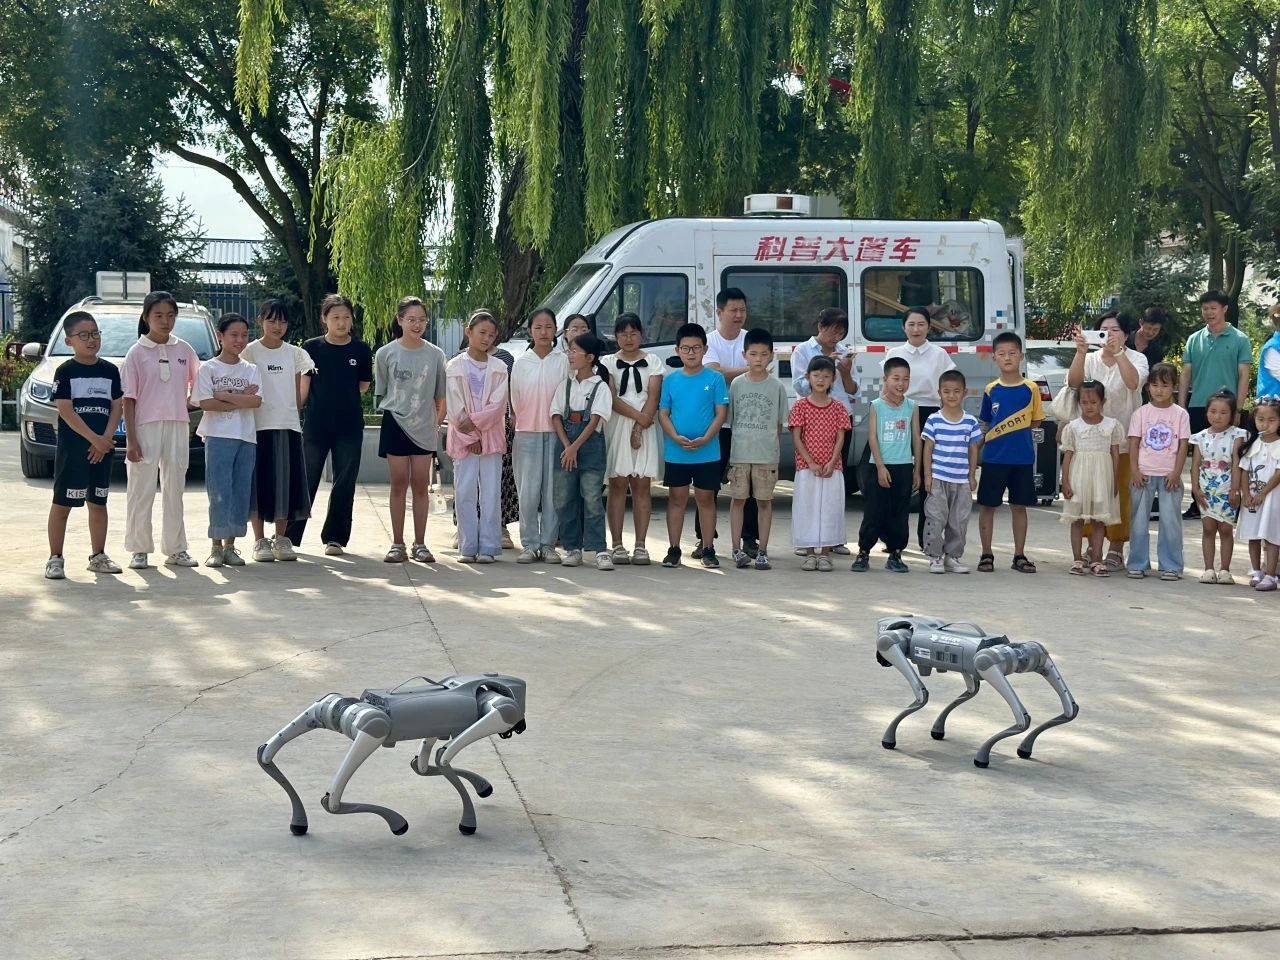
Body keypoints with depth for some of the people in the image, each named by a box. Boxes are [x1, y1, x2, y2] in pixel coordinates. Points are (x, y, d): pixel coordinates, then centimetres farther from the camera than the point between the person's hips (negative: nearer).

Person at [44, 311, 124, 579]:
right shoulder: (65, 371, -4)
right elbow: (65, 411, -12)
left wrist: (106, 439, -9)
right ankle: (55, 559, 1)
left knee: (98, 503, 11)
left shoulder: (110, 371, 8)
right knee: (62, 503, -2)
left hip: (102, 448, 4)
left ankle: (98, 556, 20)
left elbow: (117, 408, 6)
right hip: (71, 447, -4)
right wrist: (94, 439, -17)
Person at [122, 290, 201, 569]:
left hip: (178, 427, 3)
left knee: (174, 489, 9)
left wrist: (186, 404, 4)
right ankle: (139, 550, 7)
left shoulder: (184, 350, 6)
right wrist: (130, 439, -10)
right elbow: (129, 399, -5)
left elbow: (197, 383, 21)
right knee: (141, 491, 0)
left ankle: (175, 549, 15)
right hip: (146, 427, -3)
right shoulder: (137, 352, -3)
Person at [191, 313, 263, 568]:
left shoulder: (251, 370, 11)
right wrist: (241, 399, -7)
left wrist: (224, 396, -11)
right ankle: (216, 547, -2)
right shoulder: (208, 369, 3)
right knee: (220, 494, -6)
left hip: (246, 438, 4)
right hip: (218, 437, -3)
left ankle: (230, 546, 10)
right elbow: (205, 403, -9)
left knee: (241, 493, 3)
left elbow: (256, 401, -4)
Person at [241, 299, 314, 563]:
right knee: (260, 482, -2)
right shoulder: (250, 352, 1)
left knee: (287, 482, 3)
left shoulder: (294, 353, 11)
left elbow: (299, 388, 14)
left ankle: (281, 539, 12)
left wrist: (295, 411, 5)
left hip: (288, 425, 3)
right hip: (259, 425, -3)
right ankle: (260, 541, 5)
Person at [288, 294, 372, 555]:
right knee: (305, 482, 2)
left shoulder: (361, 350, 3)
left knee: (344, 485, 4)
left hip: (349, 426, 1)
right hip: (315, 424, -1)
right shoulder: (312, 347, 0)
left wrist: (336, 393, 6)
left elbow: (363, 386, 9)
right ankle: (289, 536, 10)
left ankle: (335, 538, 14)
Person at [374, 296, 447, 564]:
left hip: (424, 427, 1)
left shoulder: (436, 355, 2)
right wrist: (392, 410, -1)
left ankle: (420, 544, 10)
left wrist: (437, 422, -3)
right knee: (399, 484, 1)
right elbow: (381, 393, 8)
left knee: (421, 485, 3)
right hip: (395, 423, -1)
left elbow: (441, 397, 6)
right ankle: (397, 544, 7)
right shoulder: (385, 354, 0)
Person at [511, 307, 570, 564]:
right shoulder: (521, 363, 7)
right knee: (528, 492, -3)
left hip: (556, 432, -1)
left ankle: (548, 545, 8)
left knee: (553, 492, 0)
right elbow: (514, 400, 10)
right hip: (527, 433, 1)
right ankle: (529, 545, 4)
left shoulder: (564, 361, 3)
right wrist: (516, 420, 4)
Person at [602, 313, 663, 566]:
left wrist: (640, 428, -11)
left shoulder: (652, 361, 10)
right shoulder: (608, 362, 8)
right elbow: (612, 399, -3)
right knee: (618, 485, -2)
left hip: (645, 429, 1)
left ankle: (640, 546, 1)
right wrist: (639, 415, -13)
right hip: (616, 428, 0)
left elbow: (653, 397, 1)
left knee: (642, 486, -1)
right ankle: (618, 546, -2)